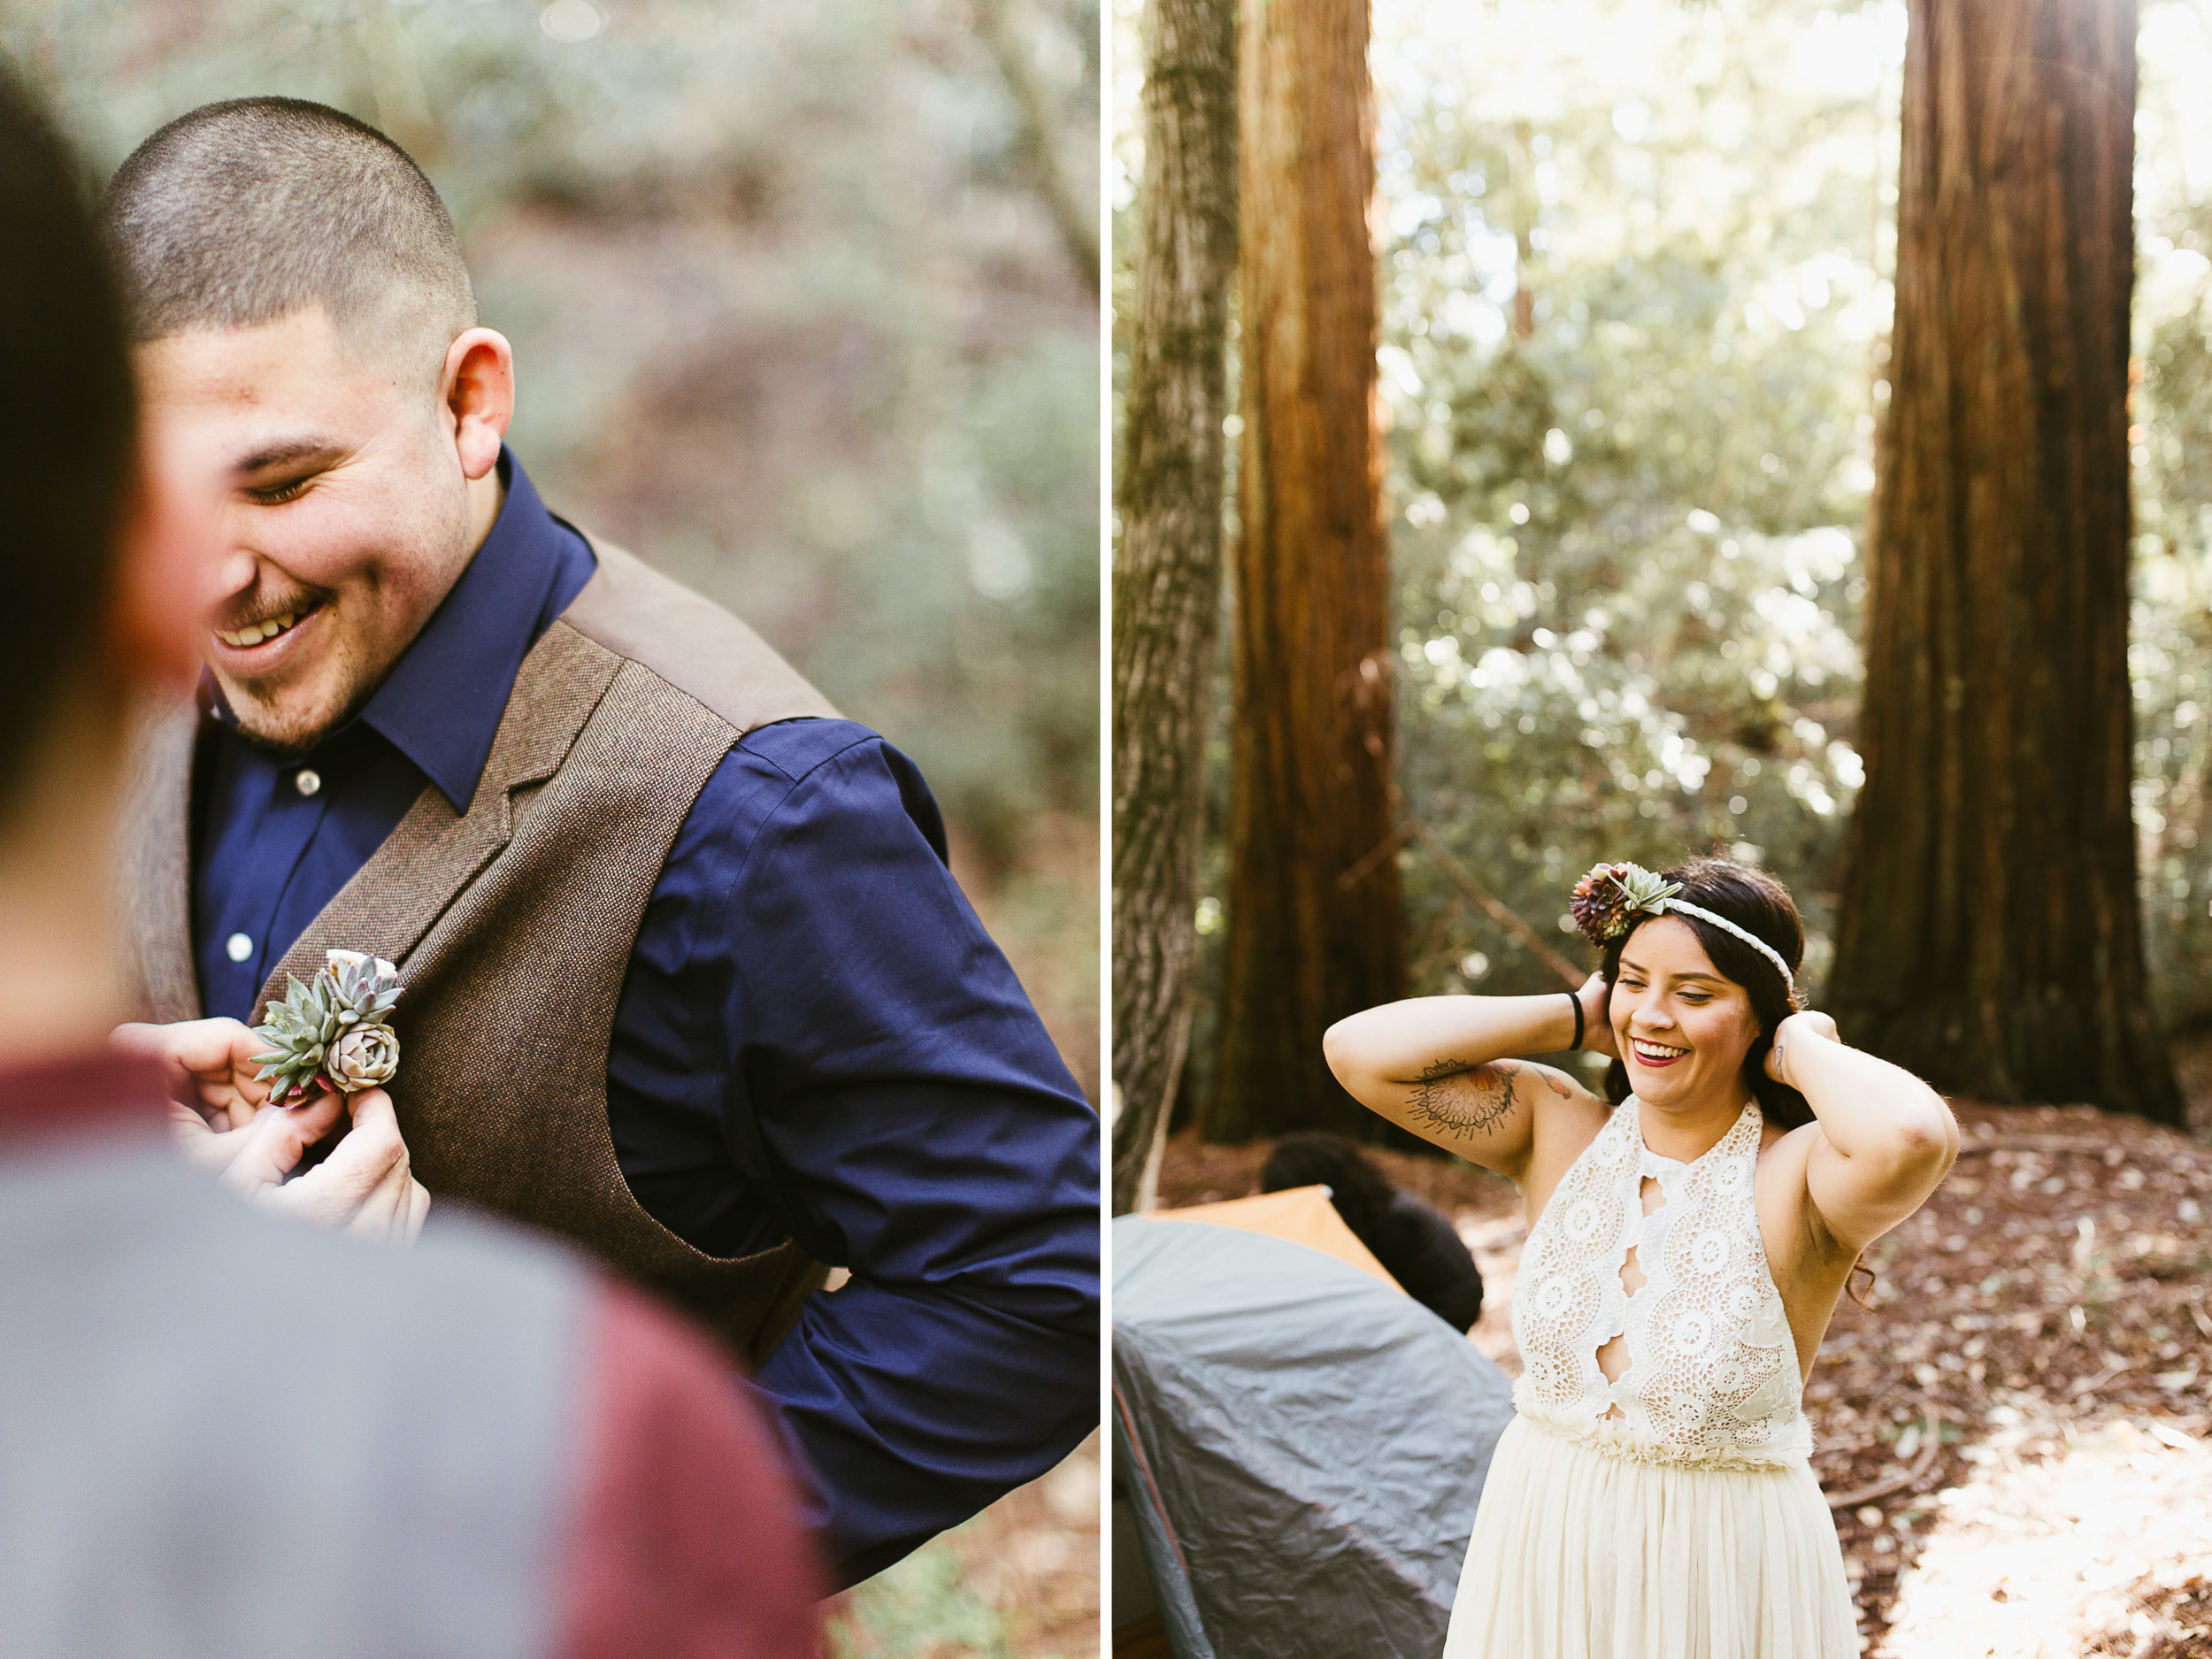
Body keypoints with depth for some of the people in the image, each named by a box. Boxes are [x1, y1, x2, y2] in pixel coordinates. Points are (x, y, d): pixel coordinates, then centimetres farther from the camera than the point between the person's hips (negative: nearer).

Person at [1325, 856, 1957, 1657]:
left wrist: (1801, 1050, -22)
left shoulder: (1795, 1178, -18)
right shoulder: (1559, 1129, -4)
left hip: (1721, 1571, -3)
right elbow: (1359, 1050, -11)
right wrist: (1571, 1017, -10)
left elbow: (1913, 1135, -42)